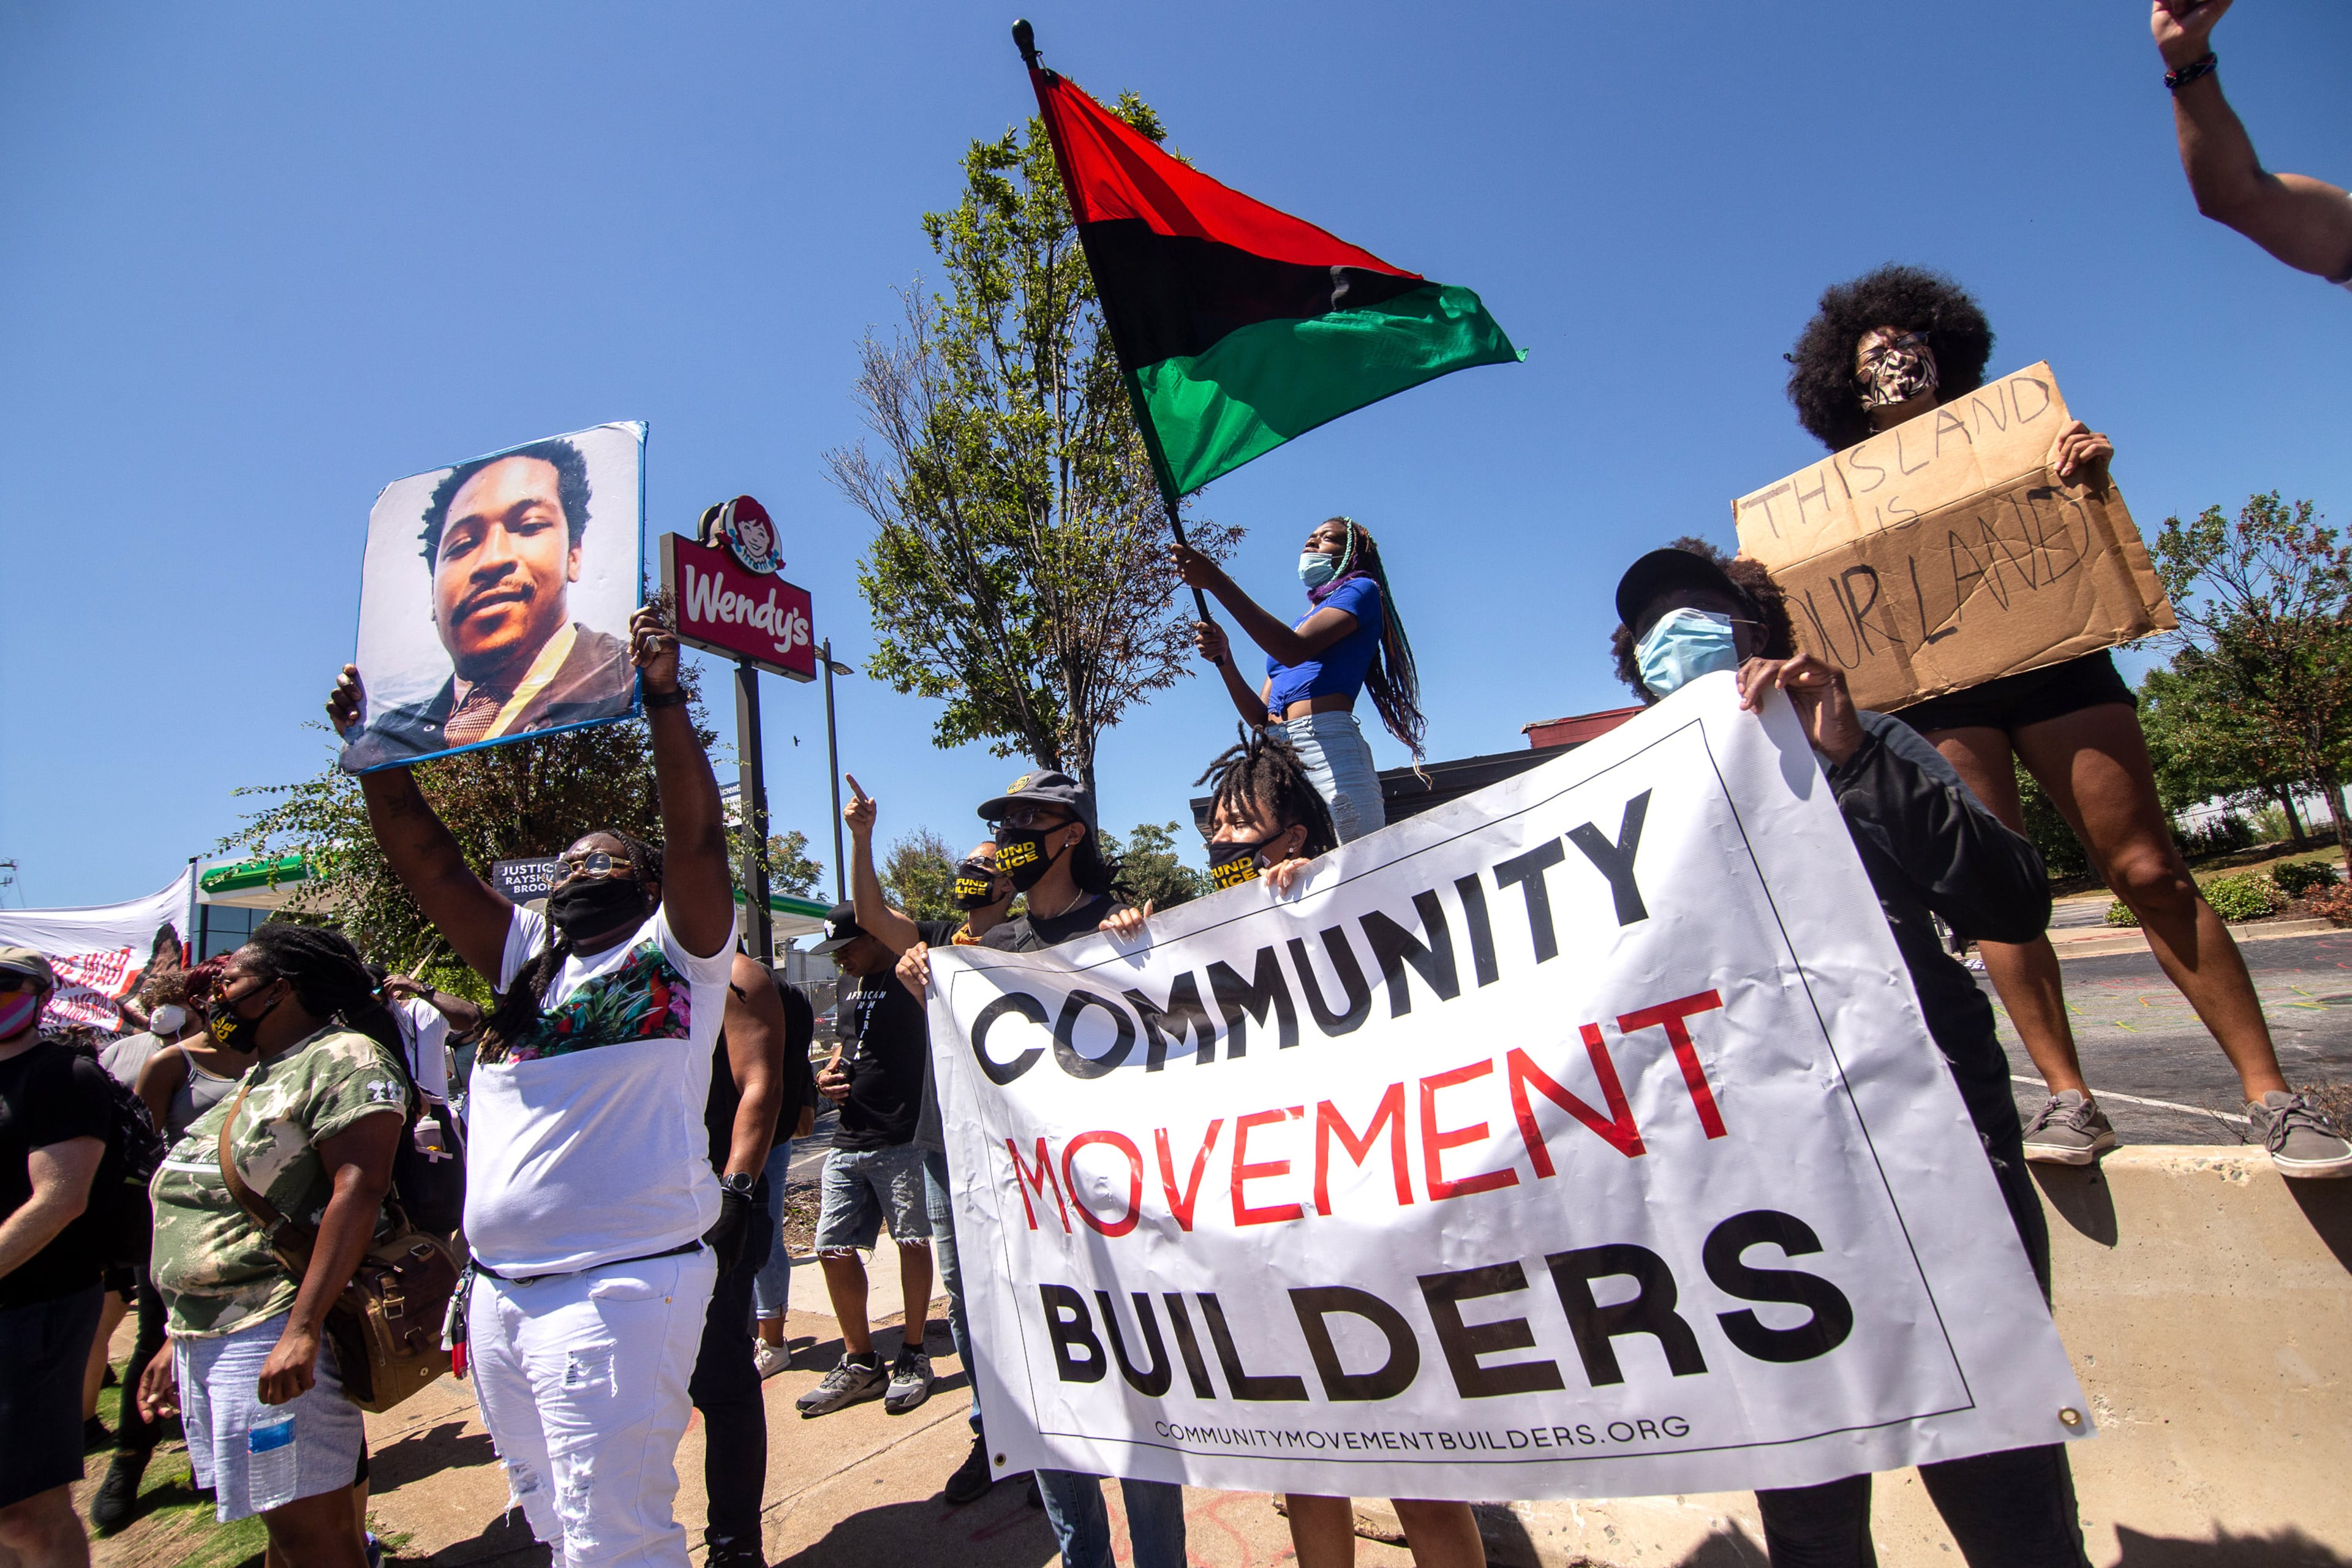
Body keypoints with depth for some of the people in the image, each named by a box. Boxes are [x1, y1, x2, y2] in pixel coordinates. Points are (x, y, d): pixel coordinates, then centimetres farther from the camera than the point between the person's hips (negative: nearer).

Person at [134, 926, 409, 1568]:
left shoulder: (344, 1058, -12)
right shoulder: (261, 1077, 20)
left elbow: (359, 1189, -22)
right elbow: (211, 1209, 23)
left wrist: (301, 1330, -27)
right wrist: (180, 1341, 22)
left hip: (274, 1336, -9)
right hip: (207, 1338, 9)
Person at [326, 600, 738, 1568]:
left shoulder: (676, 955, -2)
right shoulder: (523, 960, 15)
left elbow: (697, 834, -18)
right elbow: (425, 858, 12)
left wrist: (664, 701, -25)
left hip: (617, 1287, -7)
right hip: (498, 1291, 7)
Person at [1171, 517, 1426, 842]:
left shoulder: (1362, 590, 12)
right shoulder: (1298, 622, 32)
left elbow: (1295, 650, -9)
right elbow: (1260, 717, 22)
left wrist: (1215, 580, -9)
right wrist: (1224, 660, 6)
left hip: (1329, 745, -6)